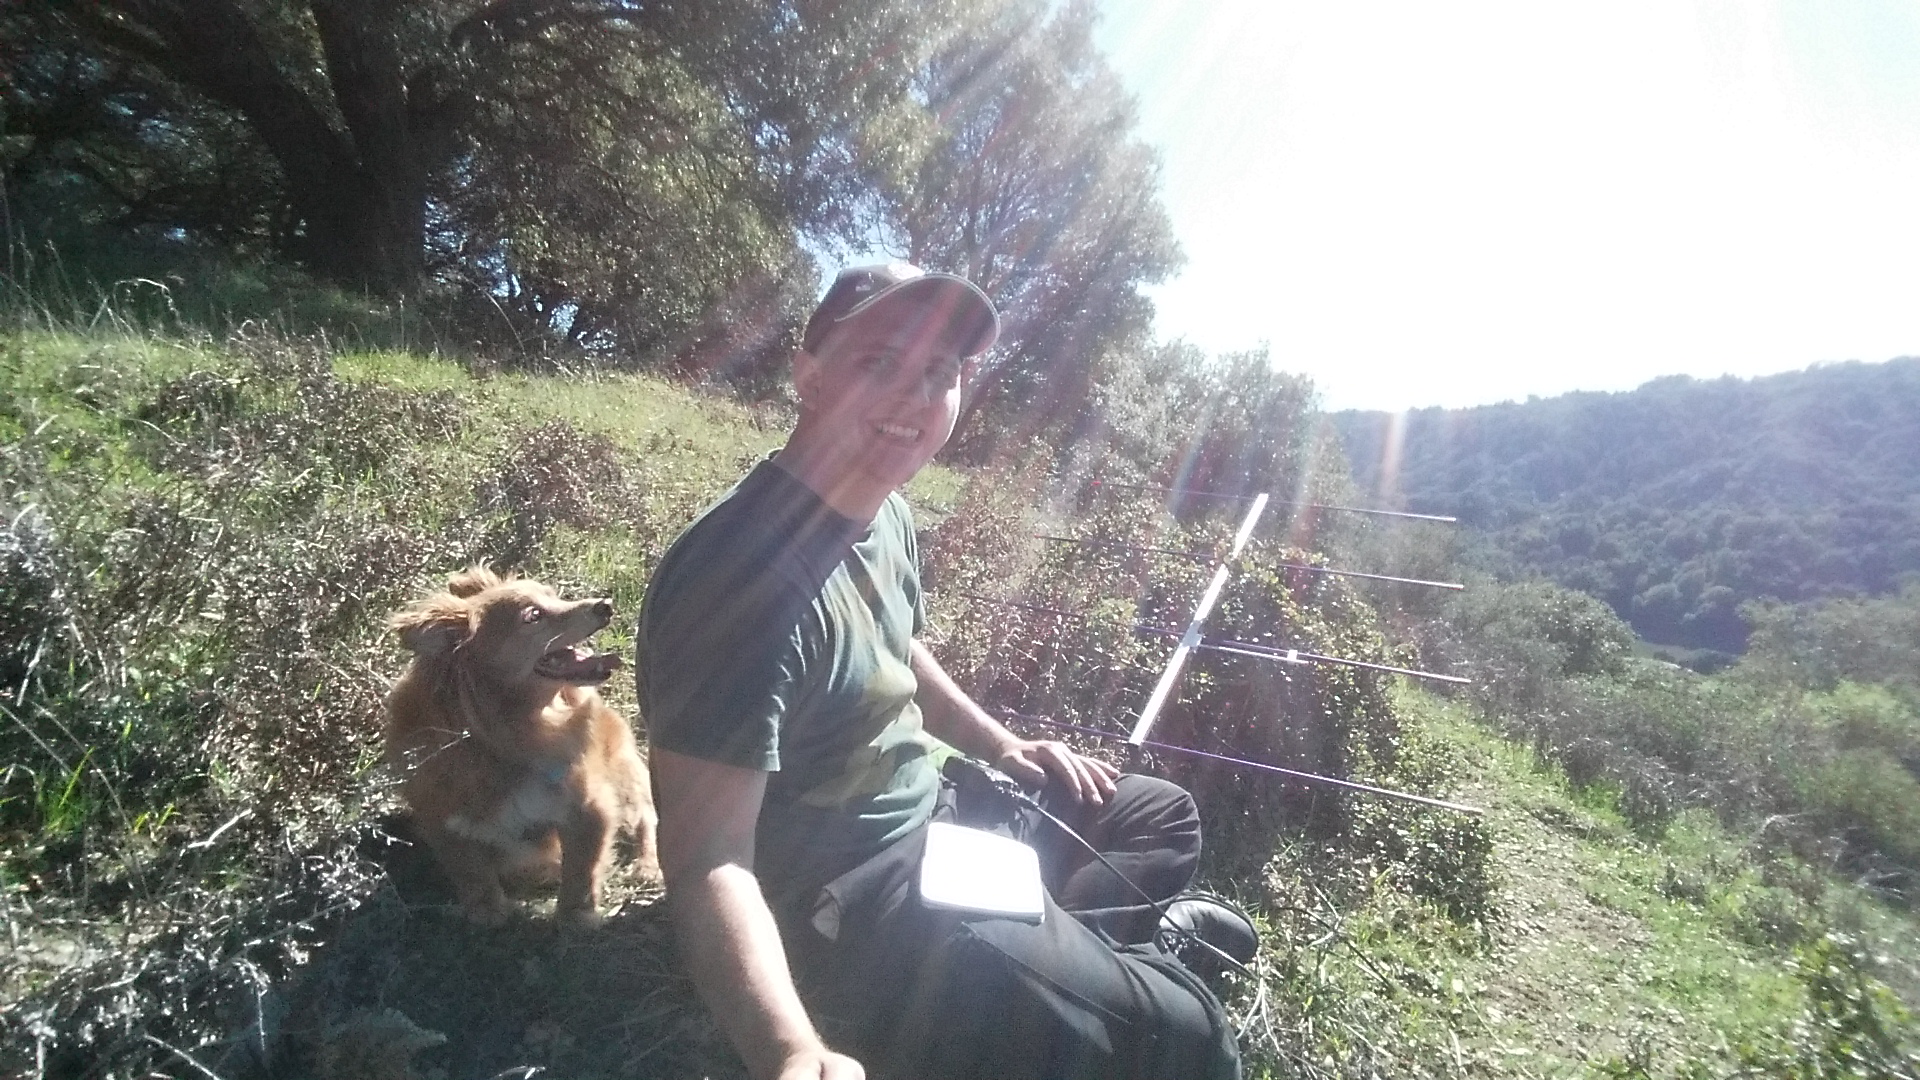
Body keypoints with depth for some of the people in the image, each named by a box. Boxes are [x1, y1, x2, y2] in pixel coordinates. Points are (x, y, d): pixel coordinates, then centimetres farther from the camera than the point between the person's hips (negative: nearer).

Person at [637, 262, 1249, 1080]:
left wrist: (998, 745, 11)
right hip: (848, 902, -9)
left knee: (1163, 814, 22)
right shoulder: (747, 571, -31)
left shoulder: (887, 515, -1)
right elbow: (708, 859, -33)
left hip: (931, 817, 9)